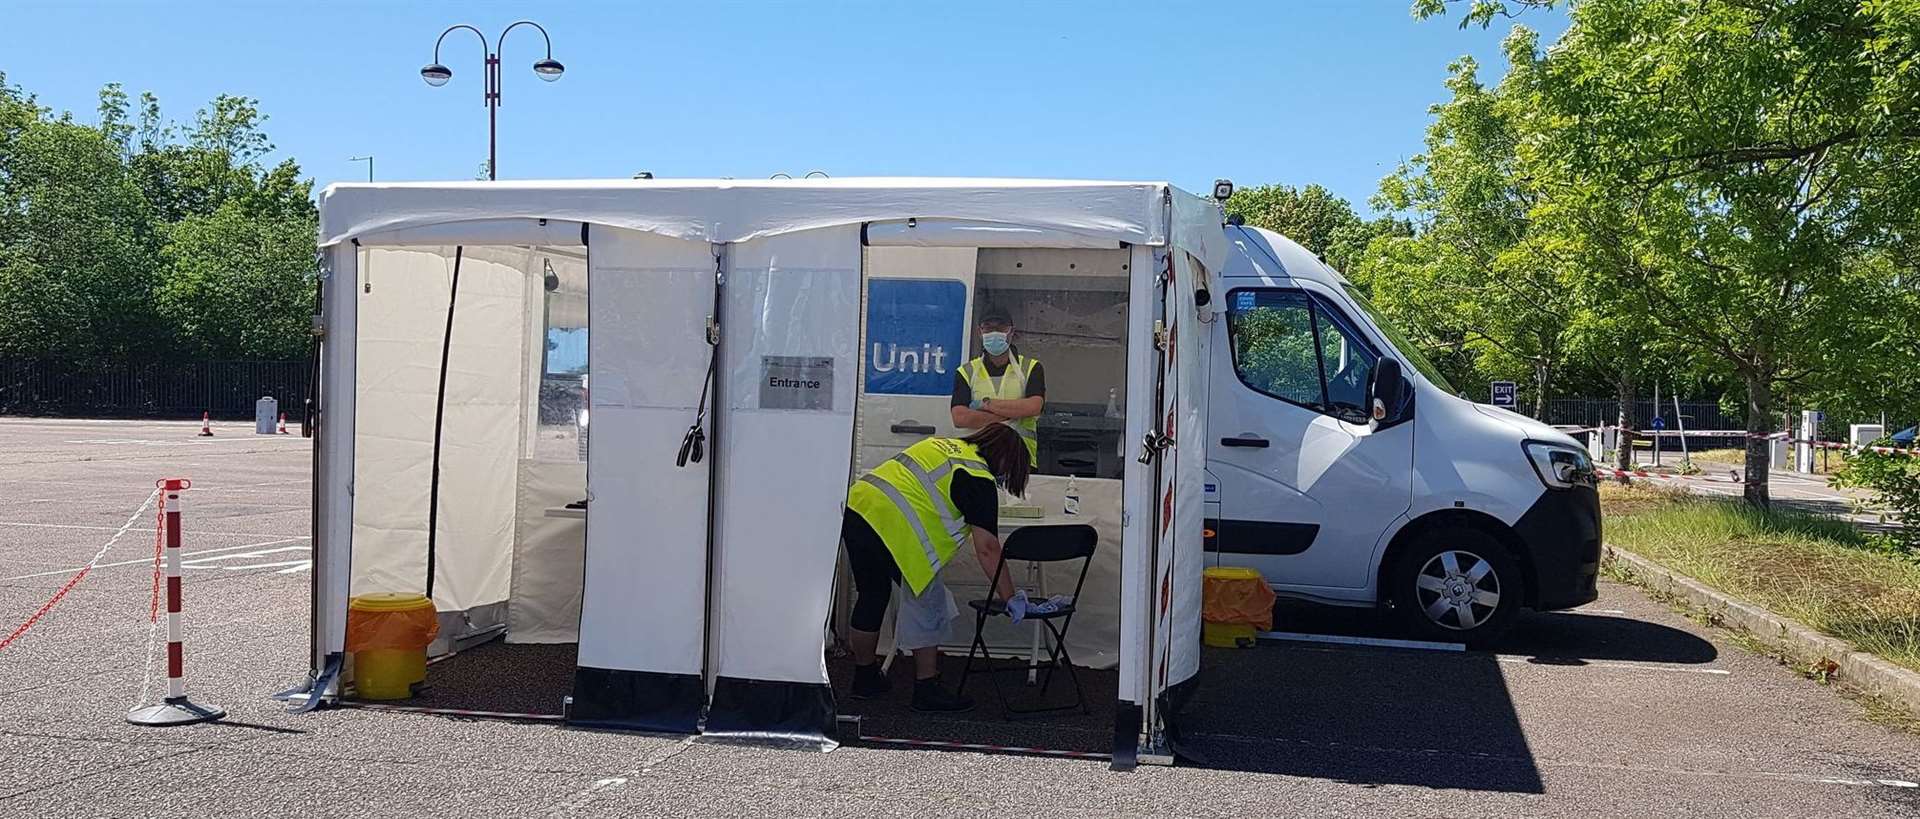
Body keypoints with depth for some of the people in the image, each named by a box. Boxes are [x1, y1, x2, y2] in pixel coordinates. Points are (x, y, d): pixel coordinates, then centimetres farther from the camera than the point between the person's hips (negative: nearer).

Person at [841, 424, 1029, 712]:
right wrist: (1009, 599, -4)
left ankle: (865, 678, 36)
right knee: (929, 603, 5)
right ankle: (927, 689, 10)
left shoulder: (942, 445, 23)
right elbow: (987, 548, -7)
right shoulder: (978, 479, -3)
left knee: (871, 599, 22)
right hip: (891, 525, -9)